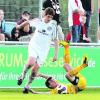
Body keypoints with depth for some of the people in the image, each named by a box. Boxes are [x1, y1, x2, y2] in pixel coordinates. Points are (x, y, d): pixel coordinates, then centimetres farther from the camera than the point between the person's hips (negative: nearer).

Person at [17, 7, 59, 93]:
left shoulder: (53, 26, -3)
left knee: (35, 68, -3)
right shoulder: (37, 21, 0)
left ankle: (27, 85, 14)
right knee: (31, 62, -26)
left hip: (43, 50, 0)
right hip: (34, 45, 0)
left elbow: (56, 40, 3)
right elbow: (29, 23, 22)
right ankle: (23, 75, 0)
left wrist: (56, 54, -1)